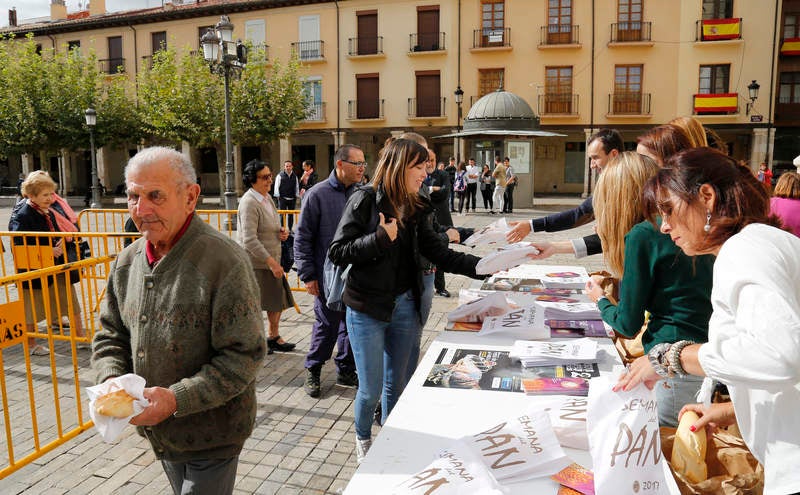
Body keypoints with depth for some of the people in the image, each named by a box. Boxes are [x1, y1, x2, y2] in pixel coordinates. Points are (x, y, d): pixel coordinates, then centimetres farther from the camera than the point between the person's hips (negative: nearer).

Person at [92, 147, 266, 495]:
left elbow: (245, 356, -23)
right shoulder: (128, 261, 0)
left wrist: (177, 399, -27)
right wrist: (112, 383, -8)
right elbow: (111, 335, 11)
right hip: (159, 433, 7)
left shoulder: (223, 261, -23)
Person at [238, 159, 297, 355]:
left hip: (272, 260, 9)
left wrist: (282, 231, 3)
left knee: (279, 299, 15)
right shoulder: (249, 202, -17)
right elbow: (249, 240, -24)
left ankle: (273, 337, 32)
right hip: (255, 263, -9)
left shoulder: (267, 198, 11)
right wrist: (271, 262, -25)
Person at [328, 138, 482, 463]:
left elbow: (441, 255, 2)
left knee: (396, 384, 16)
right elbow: (338, 253, -13)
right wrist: (380, 238, -24)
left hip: (404, 306, 5)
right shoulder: (365, 200, -11)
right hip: (367, 308, -5)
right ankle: (362, 439, 34)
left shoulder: (416, 209, 5)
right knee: (370, 389, 4)